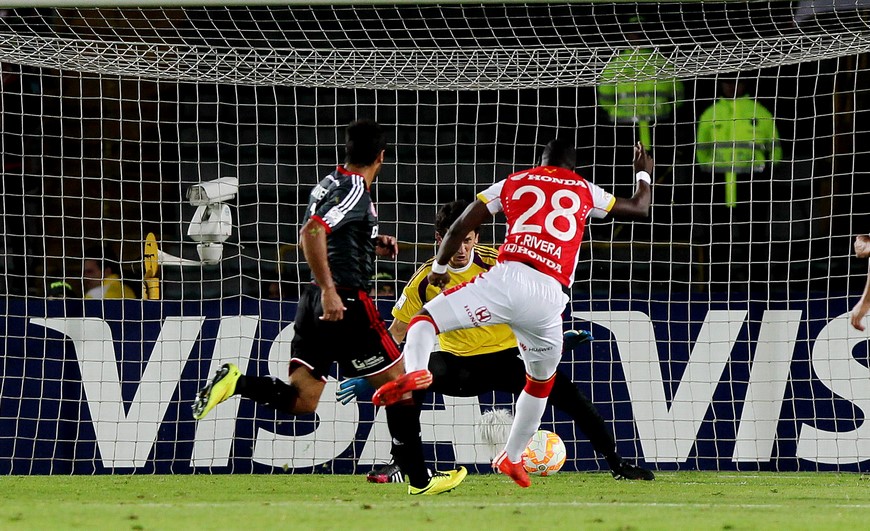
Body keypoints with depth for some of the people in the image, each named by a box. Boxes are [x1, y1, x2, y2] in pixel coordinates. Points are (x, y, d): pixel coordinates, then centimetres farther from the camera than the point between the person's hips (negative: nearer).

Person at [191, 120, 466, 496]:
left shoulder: (329, 183, 14)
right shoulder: (355, 190, -12)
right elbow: (311, 232, -26)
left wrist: (372, 246, 25)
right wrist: (329, 290, -27)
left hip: (316, 304, 8)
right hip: (347, 302, -8)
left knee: (302, 400, 6)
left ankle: (236, 382, -14)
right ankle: (419, 479, 9)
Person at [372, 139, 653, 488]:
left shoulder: (513, 183, 20)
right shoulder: (585, 191, 23)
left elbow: (460, 228, 18)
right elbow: (640, 209, 36)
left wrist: (439, 267, 34)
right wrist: (643, 174, 56)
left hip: (508, 279, -2)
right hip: (550, 297, 2)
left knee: (426, 318, 5)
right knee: (542, 380, 27)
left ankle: (415, 372, -28)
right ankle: (512, 458, 36)